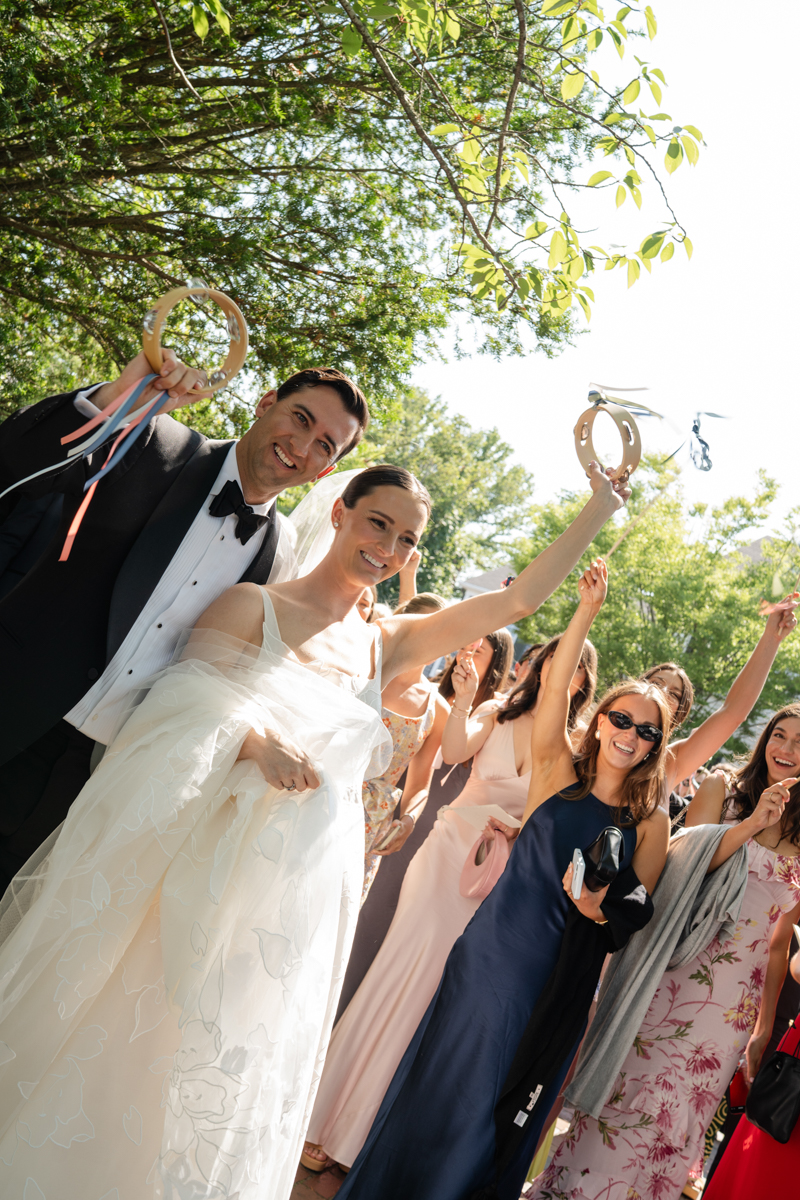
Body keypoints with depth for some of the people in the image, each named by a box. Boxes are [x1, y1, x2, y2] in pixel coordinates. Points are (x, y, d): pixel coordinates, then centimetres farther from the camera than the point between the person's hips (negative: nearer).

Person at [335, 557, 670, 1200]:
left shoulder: (652, 823, 3)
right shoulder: (558, 772, -2)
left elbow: (637, 913, 8)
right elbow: (555, 683, -15)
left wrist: (602, 905, -13)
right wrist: (588, 610, -22)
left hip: (564, 979, 2)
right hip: (495, 952, -2)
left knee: (499, 1105, 14)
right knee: (444, 1081, 7)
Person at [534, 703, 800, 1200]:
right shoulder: (720, 789, 2)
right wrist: (750, 825, -19)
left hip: (735, 999, 2)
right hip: (678, 970, -2)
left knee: (675, 1115, 6)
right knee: (628, 1086, 2)